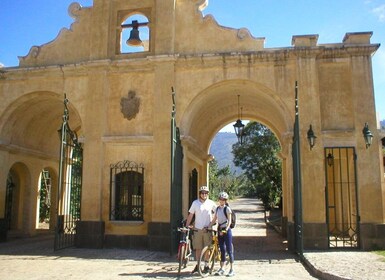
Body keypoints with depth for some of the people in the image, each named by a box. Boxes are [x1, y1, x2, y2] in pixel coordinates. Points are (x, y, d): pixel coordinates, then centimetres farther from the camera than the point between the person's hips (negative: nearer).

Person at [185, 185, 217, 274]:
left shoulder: (211, 203, 0)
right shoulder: (195, 203, -1)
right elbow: (190, 215, 1)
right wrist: (187, 226, -2)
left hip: (207, 229, 0)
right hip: (197, 229, 1)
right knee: (198, 248, 7)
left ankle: (206, 266, 17)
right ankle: (197, 265, 20)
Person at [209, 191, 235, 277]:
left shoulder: (227, 209, -8)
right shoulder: (217, 208, 9)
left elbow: (229, 221, -12)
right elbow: (214, 220, 11)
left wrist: (225, 230, -22)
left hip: (227, 230, -6)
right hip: (220, 230, 6)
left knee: (229, 250, -3)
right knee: (222, 250, 10)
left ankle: (231, 269, 3)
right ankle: (221, 268, 16)